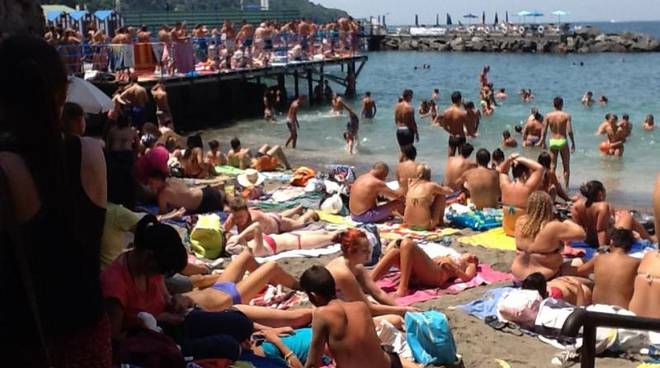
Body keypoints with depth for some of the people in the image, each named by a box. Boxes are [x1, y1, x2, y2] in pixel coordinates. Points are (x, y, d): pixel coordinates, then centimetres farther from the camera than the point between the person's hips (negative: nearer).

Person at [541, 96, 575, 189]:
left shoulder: (548, 116, -2)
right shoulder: (566, 116, -8)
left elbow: (544, 131, -2)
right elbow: (569, 131, -12)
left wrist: (543, 142, 11)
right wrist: (573, 143, -2)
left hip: (553, 142, 2)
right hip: (563, 141, -2)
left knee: (552, 166, 10)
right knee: (566, 166, 10)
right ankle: (566, 186, 10)